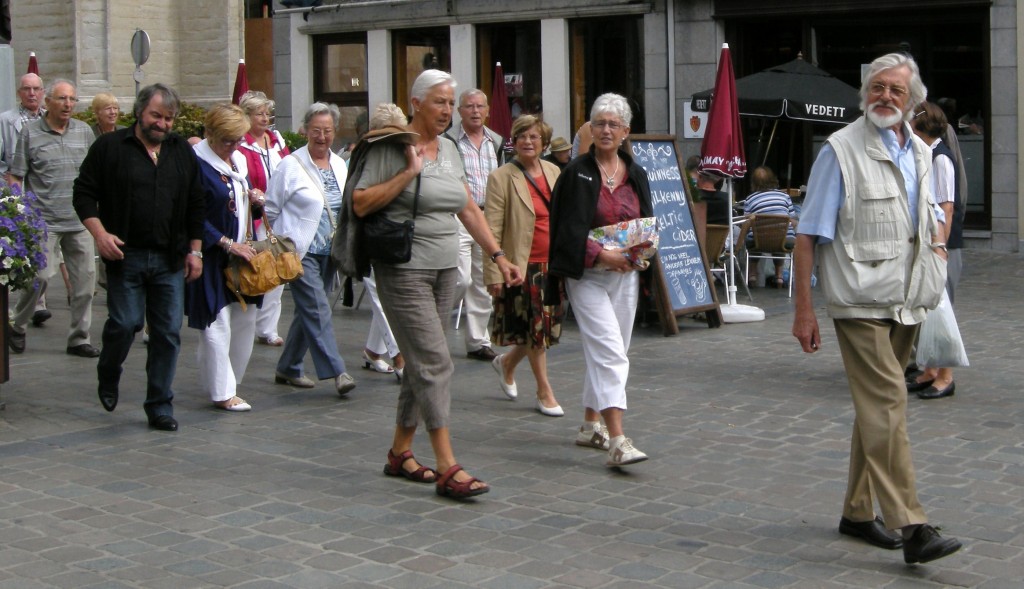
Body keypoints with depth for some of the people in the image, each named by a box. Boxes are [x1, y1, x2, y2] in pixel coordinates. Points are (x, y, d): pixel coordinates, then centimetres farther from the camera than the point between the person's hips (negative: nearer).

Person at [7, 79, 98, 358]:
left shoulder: (84, 131, 10)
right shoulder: (30, 131, -1)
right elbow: (16, 176, 0)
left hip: (80, 221, 4)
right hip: (44, 222, -4)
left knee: (85, 278, 4)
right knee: (41, 275, -10)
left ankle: (79, 338, 16)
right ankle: (17, 327, 14)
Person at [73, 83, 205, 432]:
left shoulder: (182, 152, 12)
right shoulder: (109, 148, 1)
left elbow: (196, 204, 16)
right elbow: (84, 194, 0)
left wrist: (194, 250, 10)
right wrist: (100, 234, -12)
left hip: (170, 260, 3)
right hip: (125, 256, -3)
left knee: (168, 332, 1)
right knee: (125, 324, -6)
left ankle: (160, 407, 10)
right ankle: (108, 378, 25)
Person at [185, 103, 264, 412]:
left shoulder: (239, 161, 12)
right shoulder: (197, 164, -12)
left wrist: (257, 203, 0)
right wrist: (228, 244, -19)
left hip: (243, 254, 8)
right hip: (212, 258, -8)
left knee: (245, 320, 11)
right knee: (217, 324, -4)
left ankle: (229, 380, 25)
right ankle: (222, 392, 3)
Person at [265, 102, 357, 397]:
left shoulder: (340, 165, 11)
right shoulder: (291, 165, -6)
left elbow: (348, 207, 21)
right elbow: (271, 209, -2)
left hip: (329, 252, 6)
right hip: (300, 251, -6)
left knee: (308, 310, 12)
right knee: (317, 309, -12)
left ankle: (288, 368, 24)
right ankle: (337, 372, -15)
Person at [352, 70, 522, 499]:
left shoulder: (450, 150, 13)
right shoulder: (392, 148, -9)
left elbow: (469, 210, 18)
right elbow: (360, 204, -16)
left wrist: (498, 255, 13)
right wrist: (409, 172, -18)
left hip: (445, 269, 7)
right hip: (404, 270, -7)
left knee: (420, 363, 12)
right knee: (434, 363, -13)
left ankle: (400, 452, 24)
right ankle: (448, 469, -13)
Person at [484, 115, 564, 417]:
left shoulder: (553, 172, 9)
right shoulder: (501, 178, -8)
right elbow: (492, 229, -10)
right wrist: (494, 272, -14)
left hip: (553, 264, 6)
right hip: (523, 265, -6)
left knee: (547, 328, 10)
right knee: (536, 328, 1)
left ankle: (507, 363, 36)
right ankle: (544, 392, 14)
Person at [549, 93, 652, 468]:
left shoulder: (636, 175, 9)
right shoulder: (577, 173, -6)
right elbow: (569, 230, -11)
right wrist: (601, 255, -23)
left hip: (625, 275, 5)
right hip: (587, 275, -5)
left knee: (603, 352, 13)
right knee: (610, 352, -16)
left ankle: (591, 425, 29)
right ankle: (617, 441, -21)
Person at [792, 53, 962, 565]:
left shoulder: (920, 154, 13)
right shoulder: (841, 150, -7)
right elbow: (808, 235, -8)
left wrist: (936, 249, 6)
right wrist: (803, 309, -11)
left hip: (907, 303, 7)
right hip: (861, 302, -7)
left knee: (875, 407, 13)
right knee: (887, 406, -14)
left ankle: (858, 512, 24)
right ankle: (911, 527, -17)